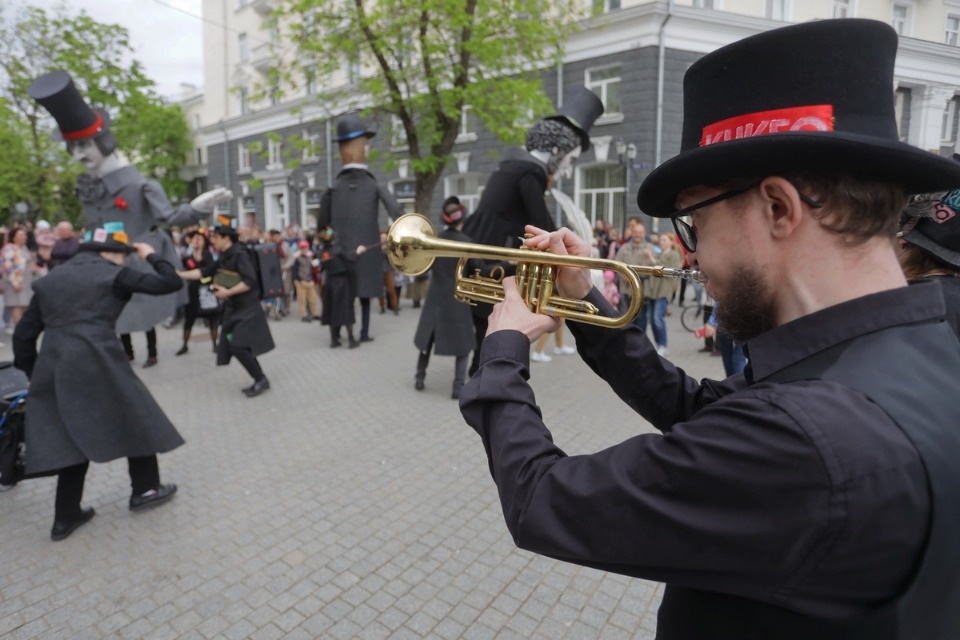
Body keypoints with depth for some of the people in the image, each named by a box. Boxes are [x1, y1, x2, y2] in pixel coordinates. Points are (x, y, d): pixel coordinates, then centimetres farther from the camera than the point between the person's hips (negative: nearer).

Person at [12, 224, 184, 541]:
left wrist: (33, 373, 23)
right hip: (98, 364, -6)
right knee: (135, 419, 13)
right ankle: (145, 489, 24)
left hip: (53, 369, 6)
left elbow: (23, 333, 17)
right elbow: (171, 283, -3)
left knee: (73, 436, 16)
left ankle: (66, 515, 21)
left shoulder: (50, 279, 18)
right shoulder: (113, 274, 0)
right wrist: (151, 256, 13)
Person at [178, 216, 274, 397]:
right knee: (232, 346, 8)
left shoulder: (240, 254, -17)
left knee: (238, 346, -14)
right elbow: (204, 271, 10)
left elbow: (250, 281, -25)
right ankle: (259, 380, 17)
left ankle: (261, 379, 0)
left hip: (247, 309, -9)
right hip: (233, 309, 9)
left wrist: (227, 292, -23)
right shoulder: (224, 257, 10)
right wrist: (180, 274, 3)